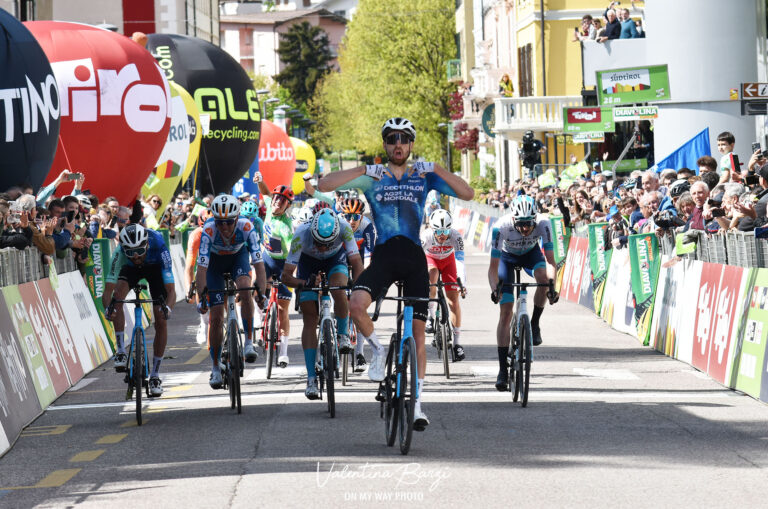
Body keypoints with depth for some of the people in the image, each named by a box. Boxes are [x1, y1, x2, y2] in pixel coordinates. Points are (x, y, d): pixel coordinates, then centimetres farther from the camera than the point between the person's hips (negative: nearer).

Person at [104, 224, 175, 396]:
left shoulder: (159, 248, -41)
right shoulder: (120, 253, -38)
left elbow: (171, 290, -43)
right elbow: (108, 290, -39)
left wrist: (167, 307, -63)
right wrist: (108, 307, -59)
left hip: (155, 267, -1)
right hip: (131, 269, 1)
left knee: (161, 322, -10)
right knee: (118, 294, -32)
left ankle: (155, 375, 4)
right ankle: (121, 351, -21)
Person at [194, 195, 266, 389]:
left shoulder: (246, 227, -35)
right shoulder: (209, 231, -36)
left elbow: (258, 263, -37)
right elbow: (202, 267, -38)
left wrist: (261, 291, -48)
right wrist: (201, 298, -46)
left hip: (238, 256, 0)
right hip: (215, 261, 0)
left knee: (245, 288, -32)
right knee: (216, 316, -5)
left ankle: (249, 342, -20)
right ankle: (215, 367, 7)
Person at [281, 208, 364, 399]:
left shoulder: (344, 228, -37)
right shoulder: (302, 234, -37)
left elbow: (357, 262, -36)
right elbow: (286, 275, -35)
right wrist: (302, 283, -55)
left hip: (336, 259, 0)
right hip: (309, 262, 0)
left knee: (338, 291, -32)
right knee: (310, 319, -7)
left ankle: (343, 334, -4)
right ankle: (311, 379, -5)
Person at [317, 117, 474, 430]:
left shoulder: (424, 177, 9)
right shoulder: (373, 178, 7)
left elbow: (467, 194, -1)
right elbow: (325, 185, -4)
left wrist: (436, 169, -11)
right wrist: (364, 171, -12)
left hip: (414, 257, 1)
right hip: (383, 256, -1)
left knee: (417, 331, 0)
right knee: (356, 304, -29)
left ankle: (417, 404, 8)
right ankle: (378, 350, 1)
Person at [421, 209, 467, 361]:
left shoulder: (456, 237, -34)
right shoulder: (425, 237, -35)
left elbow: (460, 261, -42)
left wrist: (462, 284, -54)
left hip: (448, 260, 1)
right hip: (430, 258, -1)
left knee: (453, 298, -6)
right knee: (432, 275, -36)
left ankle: (457, 341, 1)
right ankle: (431, 316, -19)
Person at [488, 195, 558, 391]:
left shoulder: (542, 225, -33)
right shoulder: (501, 227, -36)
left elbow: (550, 260, -34)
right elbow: (493, 266, -35)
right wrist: (495, 289, -52)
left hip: (531, 253, 1)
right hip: (507, 257, -1)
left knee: (544, 278, -34)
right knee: (505, 312, -10)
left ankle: (534, 324, -9)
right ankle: (503, 369, -6)